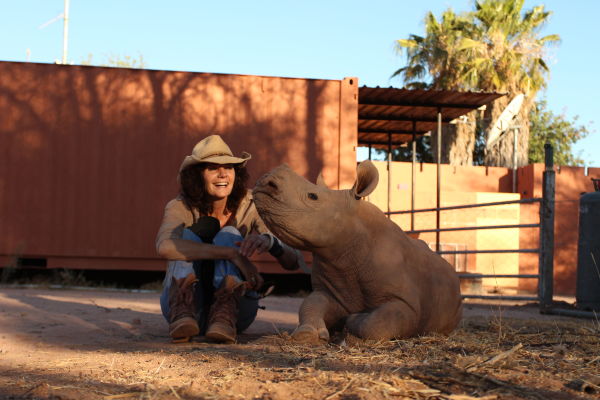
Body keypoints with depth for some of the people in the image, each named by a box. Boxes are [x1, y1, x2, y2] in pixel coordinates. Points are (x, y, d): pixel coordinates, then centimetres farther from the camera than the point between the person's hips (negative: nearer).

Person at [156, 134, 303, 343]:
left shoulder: (248, 208, -8)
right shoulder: (180, 208, -12)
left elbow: (295, 262, -18)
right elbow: (165, 246, -38)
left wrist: (269, 241, -42)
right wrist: (234, 254, -45)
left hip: (235, 306, 1)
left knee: (229, 235, -21)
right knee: (190, 234, -21)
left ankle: (224, 318, -43)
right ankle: (183, 314, -43)